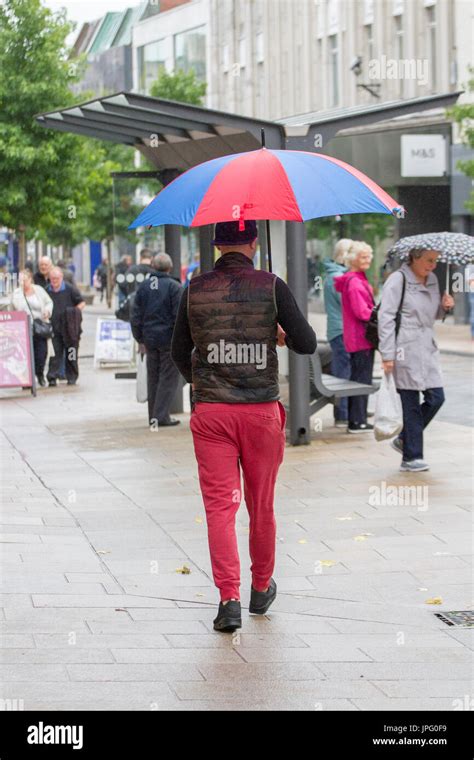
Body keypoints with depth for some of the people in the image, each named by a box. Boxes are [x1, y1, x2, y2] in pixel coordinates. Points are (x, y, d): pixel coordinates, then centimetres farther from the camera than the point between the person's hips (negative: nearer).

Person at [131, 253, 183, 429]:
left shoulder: (143, 286, 5)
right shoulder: (173, 287, -9)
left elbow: (136, 315, 7)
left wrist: (140, 338, 15)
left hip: (150, 339, 5)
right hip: (168, 339, -5)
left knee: (153, 378, 13)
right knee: (168, 378, 1)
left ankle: (153, 417, 16)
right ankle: (160, 416, -6)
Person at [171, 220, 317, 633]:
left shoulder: (195, 289, 1)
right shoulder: (271, 287, -6)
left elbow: (179, 352, 11)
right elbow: (307, 344, -4)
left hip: (210, 412, 0)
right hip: (261, 411, 0)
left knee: (219, 506, 1)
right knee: (261, 506, 14)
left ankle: (229, 598, -9)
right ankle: (261, 588, 29)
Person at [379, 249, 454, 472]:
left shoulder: (432, 280, 13)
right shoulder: (397, 280, -9)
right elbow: (386, 318, -11)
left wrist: (444, 306, 3)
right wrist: (387, 355, -15)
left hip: (427, 349, 7)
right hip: (406, 351, -7)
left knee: (436, 398, 3)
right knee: (412, 404, -3)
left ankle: (404, 439, 22)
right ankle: (411, 458, 7)